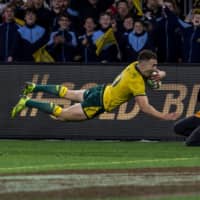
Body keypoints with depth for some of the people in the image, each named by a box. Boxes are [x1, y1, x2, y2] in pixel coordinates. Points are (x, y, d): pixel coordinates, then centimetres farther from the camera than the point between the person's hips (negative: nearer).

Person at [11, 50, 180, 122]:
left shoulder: (135, 65, -4)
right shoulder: (137, 82, -30)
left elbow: (160, 73, 12)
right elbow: (145, 107, -32)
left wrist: (159, 74, -11)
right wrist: (164, 117, -35)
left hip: (101, 91, 9)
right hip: (98, 104, -9)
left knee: (68, 93, 32)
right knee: (61, 114, 1)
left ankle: (33, 88, 39)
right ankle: (27, 102, 2)